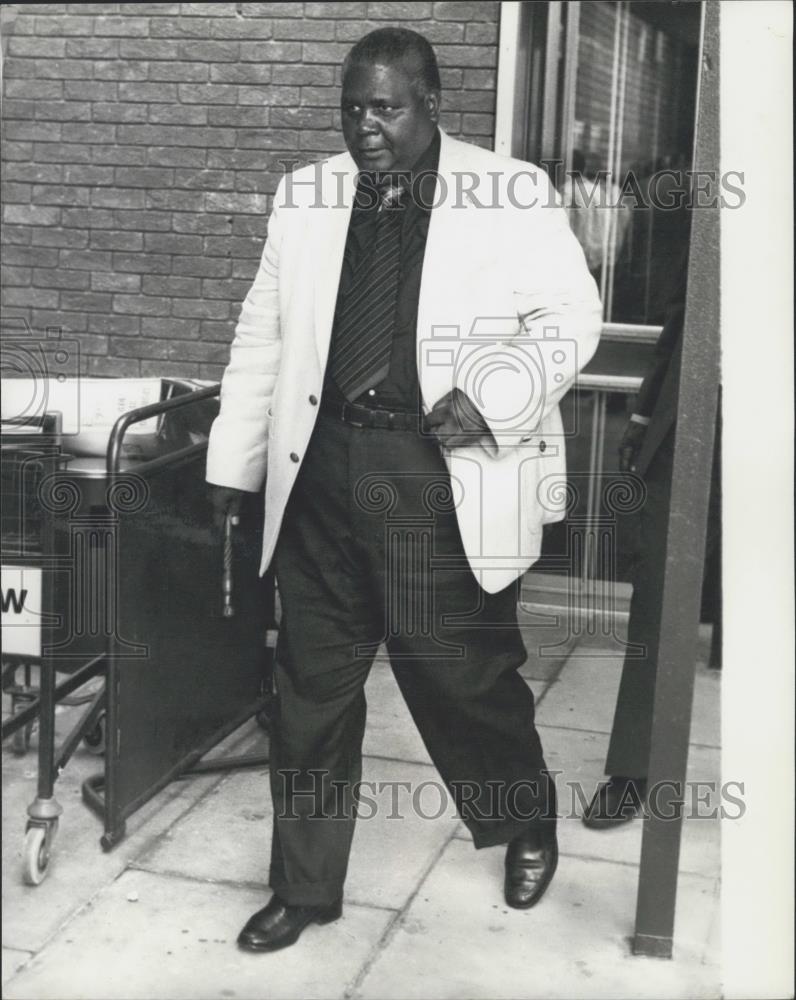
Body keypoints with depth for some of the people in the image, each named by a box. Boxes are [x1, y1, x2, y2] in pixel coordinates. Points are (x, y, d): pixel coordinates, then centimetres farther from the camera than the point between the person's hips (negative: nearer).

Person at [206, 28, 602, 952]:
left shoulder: (511, 195, -1)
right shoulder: (305, 196, 11)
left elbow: (570, 319, -1)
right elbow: (262, 337, 15)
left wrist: (490, 397, -17)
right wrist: (232, 462, 14)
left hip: (446, 479, -4)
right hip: (323, 470, 4)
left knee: (464, 672, 5)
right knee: (310, 686, 9)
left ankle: (529, 822, 36)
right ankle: (304, 886, 26)